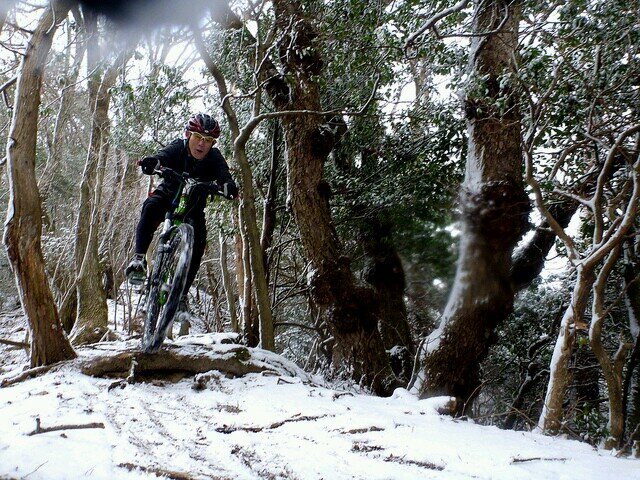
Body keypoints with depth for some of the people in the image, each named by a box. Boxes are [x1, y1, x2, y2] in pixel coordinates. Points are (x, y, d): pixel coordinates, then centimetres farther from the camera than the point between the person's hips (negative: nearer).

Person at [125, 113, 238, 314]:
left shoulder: (215, 158, -17)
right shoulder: (178, 148, -18)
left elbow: (224, 176, -34)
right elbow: (163, 156, -39)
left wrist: (228, 186, -59)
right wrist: (153, 162, -64)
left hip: (193, 206, 1)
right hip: (168, 195, -1)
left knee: (198, 244, -18)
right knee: (150, 208, -34)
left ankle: (181, 294, -7)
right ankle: (139, 258, -30)